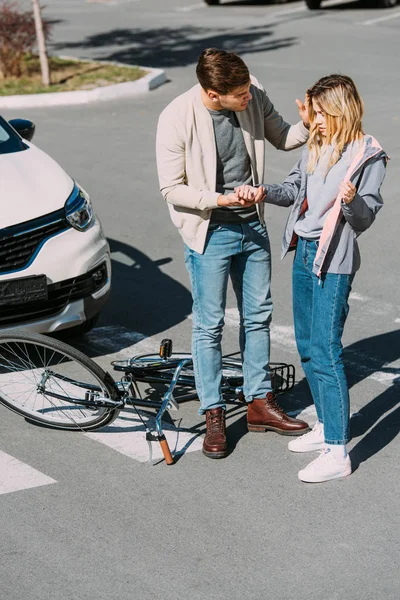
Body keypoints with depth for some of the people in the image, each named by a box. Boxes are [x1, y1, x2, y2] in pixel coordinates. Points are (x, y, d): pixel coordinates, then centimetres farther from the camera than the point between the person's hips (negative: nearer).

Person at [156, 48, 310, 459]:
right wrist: (221, 200, -27)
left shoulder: (253, 97, -9)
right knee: (209, 325, 3)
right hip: (209, 233, -5)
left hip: (252, 227, 5)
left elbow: (281, 137, 7)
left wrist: (308, 125, -14)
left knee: (258, 316, 14)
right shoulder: (177, 119, -21)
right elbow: (171, 189, -15)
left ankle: (259, 403, 29)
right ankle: (213, 416, 16)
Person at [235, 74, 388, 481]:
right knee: (306, 347, 16)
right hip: (303, 252, 8)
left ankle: (337, 453, -5)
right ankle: (327, 426, 32)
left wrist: (352, 201, -32)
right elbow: (294, 189, 17)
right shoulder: (316, 145, 10)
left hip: (334, 261, -8)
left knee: (325, 352, -10)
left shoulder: (368, 155, -11)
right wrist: (262, 192, 1)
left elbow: (366, 217, -11)